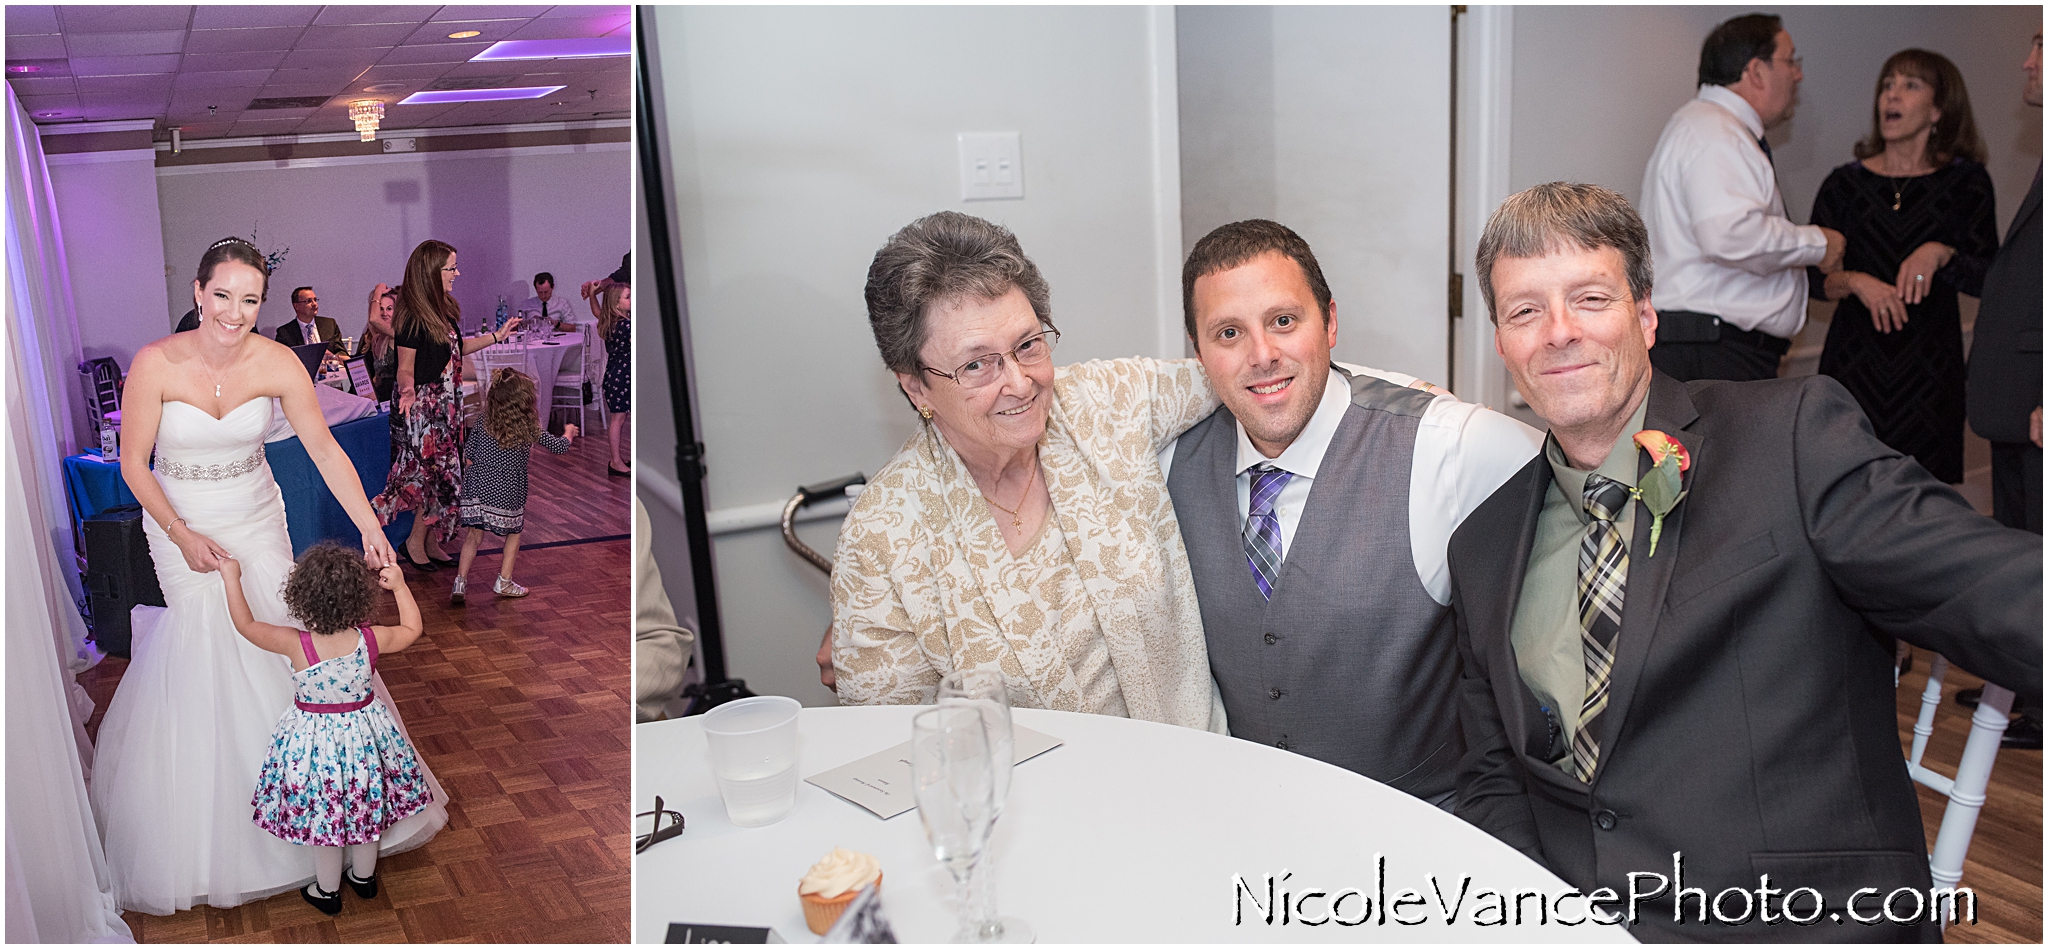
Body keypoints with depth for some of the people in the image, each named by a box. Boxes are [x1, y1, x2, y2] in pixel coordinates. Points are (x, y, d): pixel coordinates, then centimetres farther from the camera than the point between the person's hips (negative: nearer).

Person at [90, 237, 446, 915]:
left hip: (257, 520, 2)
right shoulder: (156, 364, -20)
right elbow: (133, 462, -10)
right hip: (181, 525, -2)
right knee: (204, 640, -3)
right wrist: (182, 535, -17)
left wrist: (371, 528, -22)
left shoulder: (277, 363, -15)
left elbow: (325, 451, -14)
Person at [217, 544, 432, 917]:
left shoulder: (295, 644, -25)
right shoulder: (371, 639, -19)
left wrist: (232, 578, -1)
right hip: (365, 729, 2)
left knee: (322, 815, 18)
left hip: (315, 738, -2)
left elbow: (246, 624, -11)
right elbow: (411, 629, 2)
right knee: (365, 807, 23)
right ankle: (364, 877, 43)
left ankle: (327, 891, 35)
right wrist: (400, 586, 9)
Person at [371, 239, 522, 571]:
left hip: (447, 405, 9)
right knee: (435, 475, -2)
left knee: (444, 475, 11)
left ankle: (430, 543, 20)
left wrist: (497, 336, 18)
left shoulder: (444, 308, 6)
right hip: (424, 407, -9)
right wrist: (407, 391, -38)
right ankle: (416, 542, 13)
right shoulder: (413, 317, -19)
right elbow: (405, 368, -17)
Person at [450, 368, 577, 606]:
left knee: (474, 535, 12)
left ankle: (461, 580, 4)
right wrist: (569, 433, 26)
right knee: (514, 533, 18)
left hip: (477, 488, 3)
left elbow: (468, 456, 6)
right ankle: (504, 581, 19)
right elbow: (560, 446, 5)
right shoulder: (530, 430, -6)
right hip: (508, 494, -3)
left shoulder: (482, 425, 2)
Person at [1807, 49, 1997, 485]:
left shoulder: (1965, 182, 5)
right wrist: (1855, 281, -14)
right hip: (1855, 363, 0)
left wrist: (1941, 254, -16)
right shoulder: (1846, 183, 6)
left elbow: (1989, 278, 1)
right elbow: (1809, 275, 4)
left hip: (1929, 367, 0)